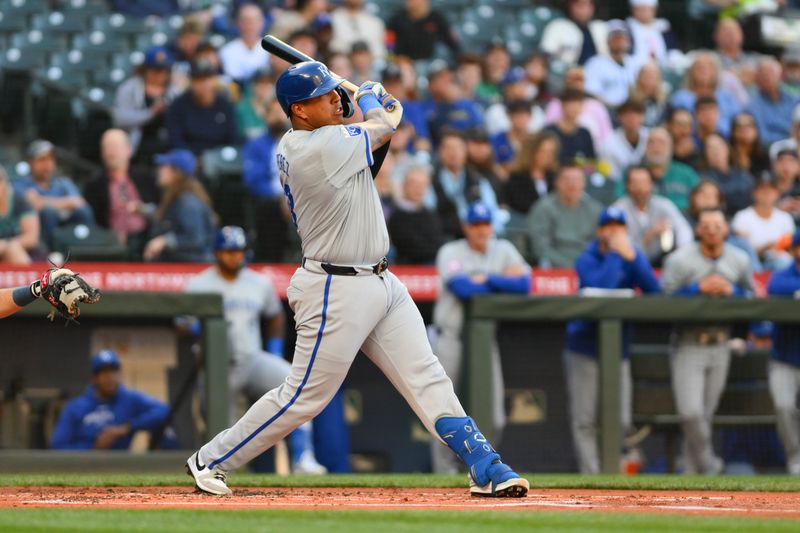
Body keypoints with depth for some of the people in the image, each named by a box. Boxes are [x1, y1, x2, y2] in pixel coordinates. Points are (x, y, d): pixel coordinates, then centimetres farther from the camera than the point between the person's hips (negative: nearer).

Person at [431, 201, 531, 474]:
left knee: (492, 409, -3)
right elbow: (462, 288, -19)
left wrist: (485, 279, -12)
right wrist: (502, 281, -7)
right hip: (452, 337, -3)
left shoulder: (504, 251, 9)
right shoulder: (451, 252, -2)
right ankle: (444, 470, 2)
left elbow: (524, 283, -6)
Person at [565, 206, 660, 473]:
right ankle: (591, 474, -4)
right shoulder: (588, 259, -5)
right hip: (585, 348, -3)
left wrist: (631, 256, -18)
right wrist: (615, 254, -19)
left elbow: (654, 289, -9)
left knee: (621, 422, -3)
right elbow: (599, 287, -25)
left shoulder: (634, 256, 5)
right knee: (585, 420, -6)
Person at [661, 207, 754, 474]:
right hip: (688, 345, -4)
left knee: (706, 414, 7)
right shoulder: (680, 260, -10)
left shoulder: (739, 260, 5)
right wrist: (699, 288, -20)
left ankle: (692, 474, 19)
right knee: (690, 412, -15)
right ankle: (707, 464, 4)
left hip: (720, 346, 4)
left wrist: (731, 291, -9)